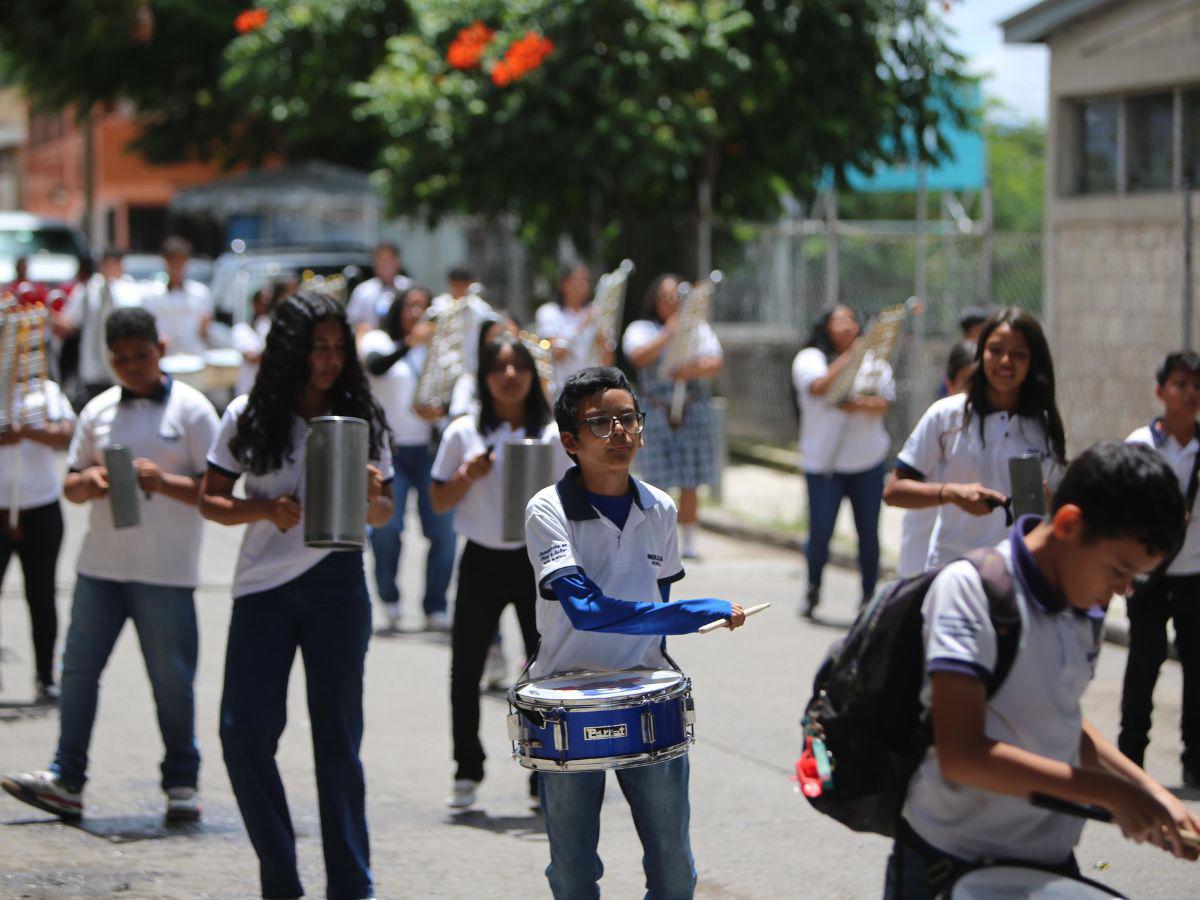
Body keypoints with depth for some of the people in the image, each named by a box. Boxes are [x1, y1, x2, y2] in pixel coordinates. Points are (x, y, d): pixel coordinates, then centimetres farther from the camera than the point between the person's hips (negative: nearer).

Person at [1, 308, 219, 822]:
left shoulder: (191, 410, -1)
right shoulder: (98, 411, 11)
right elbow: (71, 486, 15)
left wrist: (163, 481, -19)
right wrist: (89, 482, -8)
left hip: (166, 571, -4)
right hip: (100, 565, 4)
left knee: (172, 681, 1)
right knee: (78, 669, 1)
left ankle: (182, 784, 12)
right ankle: (66, 782, 5)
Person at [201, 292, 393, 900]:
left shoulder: (361, 418, 2)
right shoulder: (248, 418, 0)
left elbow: (383, 515, 9)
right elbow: (210, 501, 5)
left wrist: (372, 498, -14)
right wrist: (266, 510, -13)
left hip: (336, 585, 0)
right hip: (263, 587, 0)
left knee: (338, 736, 2)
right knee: (244, 734, -4)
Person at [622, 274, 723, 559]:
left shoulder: (699, 328, 13)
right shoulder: (641, 329, 8)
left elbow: (716, 364, -2)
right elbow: (639, 356, -13)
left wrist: (693, 370, -22)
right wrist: (669, 334, -20)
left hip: (694, 414, 2)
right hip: (657, 414, -2)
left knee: (690, 485, 2)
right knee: (657, 484, -6)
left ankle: (689, 543, 8)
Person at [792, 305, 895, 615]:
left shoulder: (873, 360, 8)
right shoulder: (810, 358, 1)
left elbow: (885, 403, -3)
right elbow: (819, 387, -19)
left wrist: (858, 404, -22)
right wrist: (848, 357, -18)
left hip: (867, 460, 2)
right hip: (823, 460, -2)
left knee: (869, 532, 2)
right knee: (820, 531, -5)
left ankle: (869, 595, 13)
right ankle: (813, 591, 17)